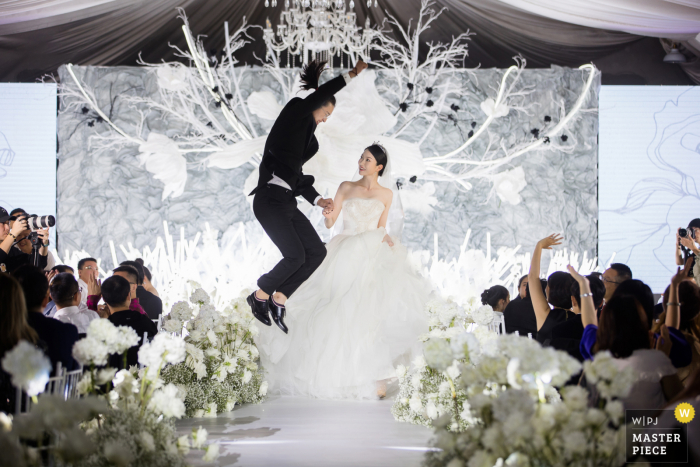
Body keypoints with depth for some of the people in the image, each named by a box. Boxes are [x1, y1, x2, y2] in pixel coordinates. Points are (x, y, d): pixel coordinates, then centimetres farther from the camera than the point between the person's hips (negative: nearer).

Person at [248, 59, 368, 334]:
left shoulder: (306, 133, 23)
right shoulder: (293, 113, 1)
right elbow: (319, 95, -17)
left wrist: (317, 200, 12)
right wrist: (350, 75, -9)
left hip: (287, 202, 9)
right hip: (270, 198, -9)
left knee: (317, 252, 1)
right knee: (295, 255, -17)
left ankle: (279, 300, 9)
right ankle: (260, 296, 5)